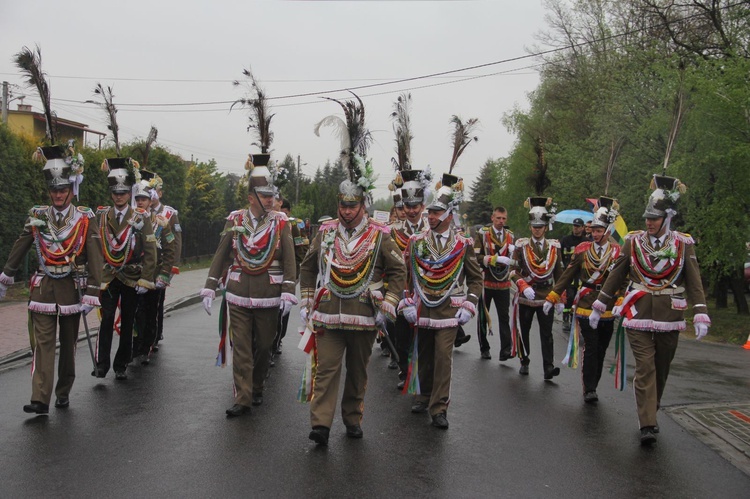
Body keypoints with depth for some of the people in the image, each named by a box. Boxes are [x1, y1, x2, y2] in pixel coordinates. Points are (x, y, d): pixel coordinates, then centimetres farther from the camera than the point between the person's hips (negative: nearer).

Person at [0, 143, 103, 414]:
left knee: (69, 343, 10)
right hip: (44, 287, 1)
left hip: (72, 287, -1)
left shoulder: (85, 219, -3)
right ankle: (40, 399, -9)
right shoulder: (37, 217, 4)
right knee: (43, 342, -5)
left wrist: (91, 295, -12)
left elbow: (95, 258, -7)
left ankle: (63, 392, 23)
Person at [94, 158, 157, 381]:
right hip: (108, 277, 0)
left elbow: (150, 251, -2)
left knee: (127, 322, 6)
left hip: (132, 278, 0)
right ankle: (101, 364, -3)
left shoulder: (141, 218, 1)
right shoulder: (101, 216, 5)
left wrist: (145, 279, -7)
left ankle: (121, 366, 16)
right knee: (107, 319, -9)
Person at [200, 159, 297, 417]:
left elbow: (289, 260, -4)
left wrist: (288, 293, -12)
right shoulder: (235, 221, 2)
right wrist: (209, 289, 1)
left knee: (263, 347, 11)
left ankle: (257, 389, 32)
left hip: (269, 298, 0)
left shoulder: (281, 222, -1)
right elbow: (220, 256, 5)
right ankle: (242, 399, 7)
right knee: (241, 349, 2)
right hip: (238, 297, 1)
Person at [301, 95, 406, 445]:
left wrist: (387, 306, -6)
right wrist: (307, 302, 9)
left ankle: (353, 419, 26)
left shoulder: (379, 236, 0)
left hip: (364, 317, 0)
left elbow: (398, 272, 3)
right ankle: (320, 425, -7)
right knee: (327, 369, -6)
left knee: (358, 372, 12)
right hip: (327, 315, 0)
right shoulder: (325, 232, 6)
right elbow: (307, 267, 14)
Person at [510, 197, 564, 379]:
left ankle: (548, 367, -7)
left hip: (547, 298, 0)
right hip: (526, 297, 0)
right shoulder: (521, 245, 0)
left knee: (547, 333, -5)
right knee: (524, 331, 10)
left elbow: (559, 274, 11)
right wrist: (523, 286, -20)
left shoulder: (554, 247, 6)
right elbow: (514, 271, -4)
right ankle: (524, 363, 25)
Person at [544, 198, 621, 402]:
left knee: (600, 351, 9)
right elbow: (567, 276, 6)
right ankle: (589, 389, -4)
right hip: (586, 307, -1)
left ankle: (591, 388, 22)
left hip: (607, 310, 1)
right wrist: (552, 297, 5)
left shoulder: (618, 253, 0)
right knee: (591, 348, -9)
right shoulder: (582, 249, 1)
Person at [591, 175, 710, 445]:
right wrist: (599, 307, 11)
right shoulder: (633, 241, 2)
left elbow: (694, 283, -1)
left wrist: (701, 316, -12)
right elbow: (615, 276, 9)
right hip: (637, 316, -1)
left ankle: (651, 413, 30)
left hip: (669, 318, 1)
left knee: (661, 369, 12)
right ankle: (647, 425, -8)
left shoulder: (683, 245, 1)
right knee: (645, 368, -7)